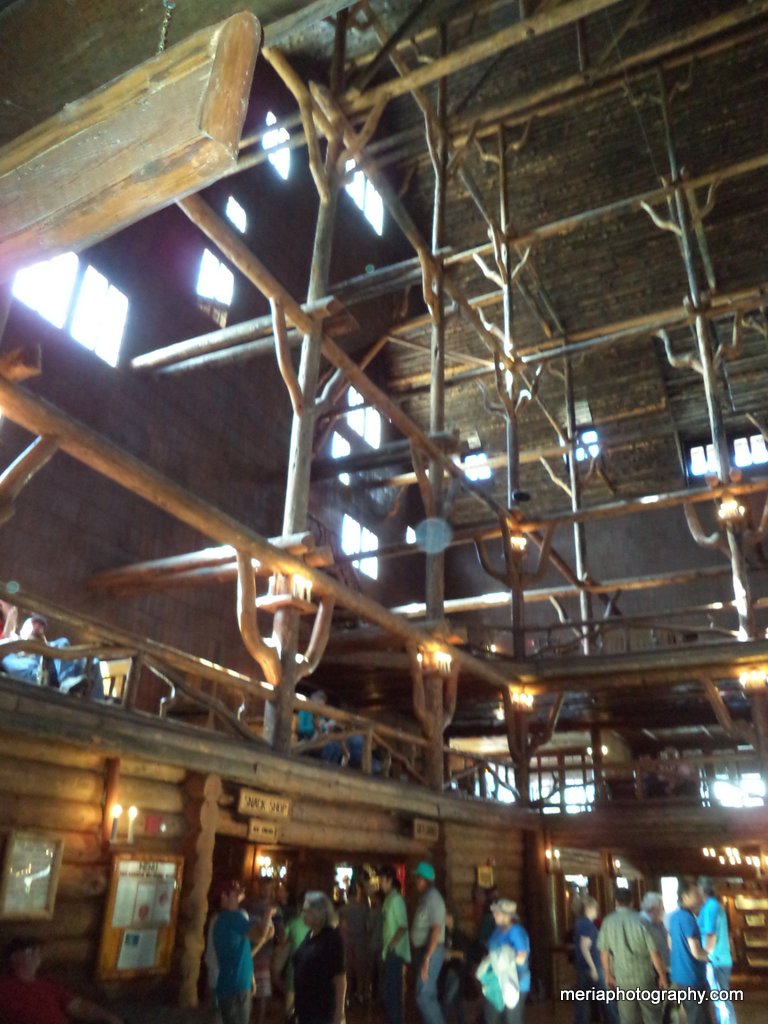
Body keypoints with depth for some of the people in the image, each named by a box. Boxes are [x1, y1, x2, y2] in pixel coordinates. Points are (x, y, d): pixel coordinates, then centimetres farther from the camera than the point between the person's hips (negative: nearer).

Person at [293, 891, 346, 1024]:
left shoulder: (332, 938, -16)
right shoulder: (310, 935, 6)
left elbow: (340, 976, -17)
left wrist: (339, 1009, -17)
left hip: (323, 1007, -8)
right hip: (305, 1005, 8)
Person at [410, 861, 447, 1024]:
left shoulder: (433, 898, -18)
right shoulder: (424, 898, 10)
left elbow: (436, 930, -23)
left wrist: (427, 958, -25)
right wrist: (421, 956, 12)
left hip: (431, 952, -9)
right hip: (422, 950, 9)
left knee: (423, 996, -8)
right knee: (428, 995, 15)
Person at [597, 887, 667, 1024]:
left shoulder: (608, 922, -4)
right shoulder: (641, 920, -13)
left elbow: (604, 952, 3)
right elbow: (654, 952, -10)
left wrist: (608, 975, 17)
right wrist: (662, 975, 4)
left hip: (622, 978, 2)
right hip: (645, 976, -2)